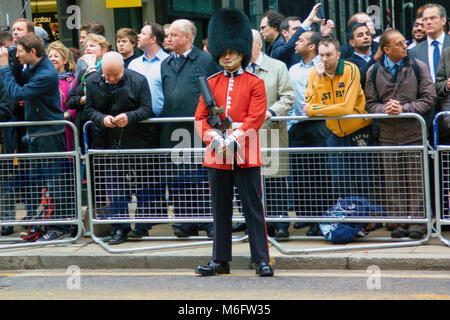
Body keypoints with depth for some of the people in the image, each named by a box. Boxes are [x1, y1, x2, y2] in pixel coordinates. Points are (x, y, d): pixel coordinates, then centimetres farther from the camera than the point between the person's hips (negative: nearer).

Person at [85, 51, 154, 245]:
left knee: (141, 185, 5)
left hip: (136, 142, -2)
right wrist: (102, 118, -17)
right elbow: (90, 109, 4)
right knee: (114, 187, 1)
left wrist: (129, 117, -25)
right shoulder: (93, 82, -1)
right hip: (110, 142, 2)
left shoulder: (138, 81, -9)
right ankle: (120, 228, 6)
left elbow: (146, 109, -8)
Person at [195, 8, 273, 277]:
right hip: (217, 156, 3)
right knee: (221, 210, 9)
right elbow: (201, 118, 6)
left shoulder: (255, 83, 2)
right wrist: (216, 139, -12)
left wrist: (233, 140, -17)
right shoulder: (211, 83, 11)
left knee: (254, 209, -1)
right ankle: (220, 260, 15)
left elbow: (256, 118, -7)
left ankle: (262, 260, 1)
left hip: (245, 156, -3)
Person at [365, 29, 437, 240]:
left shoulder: (418, 67, 1)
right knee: (394, 182, 4)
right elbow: (371, 103, 8)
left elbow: (429, 98, -2)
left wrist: (404, 109, -13)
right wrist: (385, 109, -13)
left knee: (415, 180, -1)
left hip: (413, 133, -2)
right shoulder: (374, 72, 6)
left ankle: (417, 222, 4)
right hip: (388, 135, 2)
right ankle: (400, 222, 11)